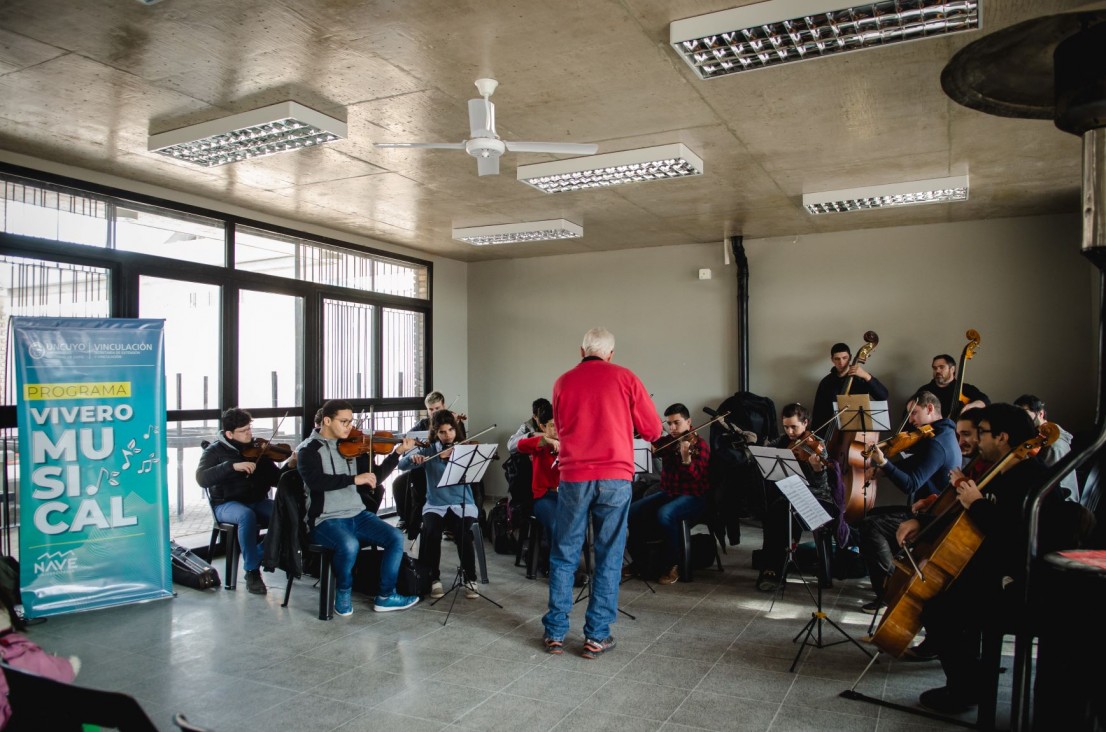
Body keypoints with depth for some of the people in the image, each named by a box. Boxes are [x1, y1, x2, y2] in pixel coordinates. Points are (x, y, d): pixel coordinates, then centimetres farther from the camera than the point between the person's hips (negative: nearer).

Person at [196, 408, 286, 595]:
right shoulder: (216, 450, 0)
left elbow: (276, 478, 3)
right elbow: (202, 478, -18)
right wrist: (232, 466, -28)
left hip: (257, 502, 3)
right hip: (227, 504, -3)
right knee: (247, 516, -37)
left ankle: (261, 554, -3)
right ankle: (252, 571, -21)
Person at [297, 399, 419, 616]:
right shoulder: (309, 450, -6)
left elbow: (375, 477, 8)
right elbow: (315, 480, -25)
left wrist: (398, 453, -4)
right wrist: (354, 479, -31)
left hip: (358, 514, 6)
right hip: (325, 520, -5)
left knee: (396, 538, -11)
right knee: (349, 544, -34)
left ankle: (385, 596, 5)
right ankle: (343, 593, -4)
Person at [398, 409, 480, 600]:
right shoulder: (428, 450, 7)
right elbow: (402, 465, -2)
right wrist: (413, 457, -22)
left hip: (462, 505, -1)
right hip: (435, 505, 1)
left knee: (463, 532, -31)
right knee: (431, 531, -30)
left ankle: (470, 579, -9)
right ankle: (434, 578, -9)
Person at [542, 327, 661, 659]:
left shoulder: (563, 382, 7)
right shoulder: (625, 378, 1)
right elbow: (653, 430, 3)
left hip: (574, 477, 1)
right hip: (615, 477, -1)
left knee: (564, 554, 11)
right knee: (609, 557, 7)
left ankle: (555, 632, 16)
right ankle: (597, 636, 11)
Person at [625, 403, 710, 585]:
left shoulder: (700, 444, -13)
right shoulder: (667, 442, 7)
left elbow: (697, 478, -25)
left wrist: (686, 458, -42)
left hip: (693, 497, -6)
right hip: (668, 493, 7)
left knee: (664, 514, -35)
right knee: (633, 511, -13)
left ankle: (672, 565, -16)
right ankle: (639, 560, 3)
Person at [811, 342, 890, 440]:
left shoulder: (861, 378, 1)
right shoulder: (826, 383, 5)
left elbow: (883, 396, -12)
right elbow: (818, 413, 6)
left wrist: (867, 376, -22)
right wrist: (818, 439, -2)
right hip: (834, 431, 1)